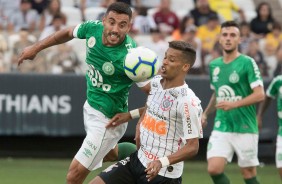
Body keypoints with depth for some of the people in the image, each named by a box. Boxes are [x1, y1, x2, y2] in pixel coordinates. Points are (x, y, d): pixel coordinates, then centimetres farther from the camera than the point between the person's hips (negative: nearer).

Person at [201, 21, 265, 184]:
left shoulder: (248, 63, -8)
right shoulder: (214, 65, 10)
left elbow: (260, 95, -14)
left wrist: (234, 104, -23)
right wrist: (206, 113, 15)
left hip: (245, 129, -5)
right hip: (221, 128, 5)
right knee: (214, 169, -11)